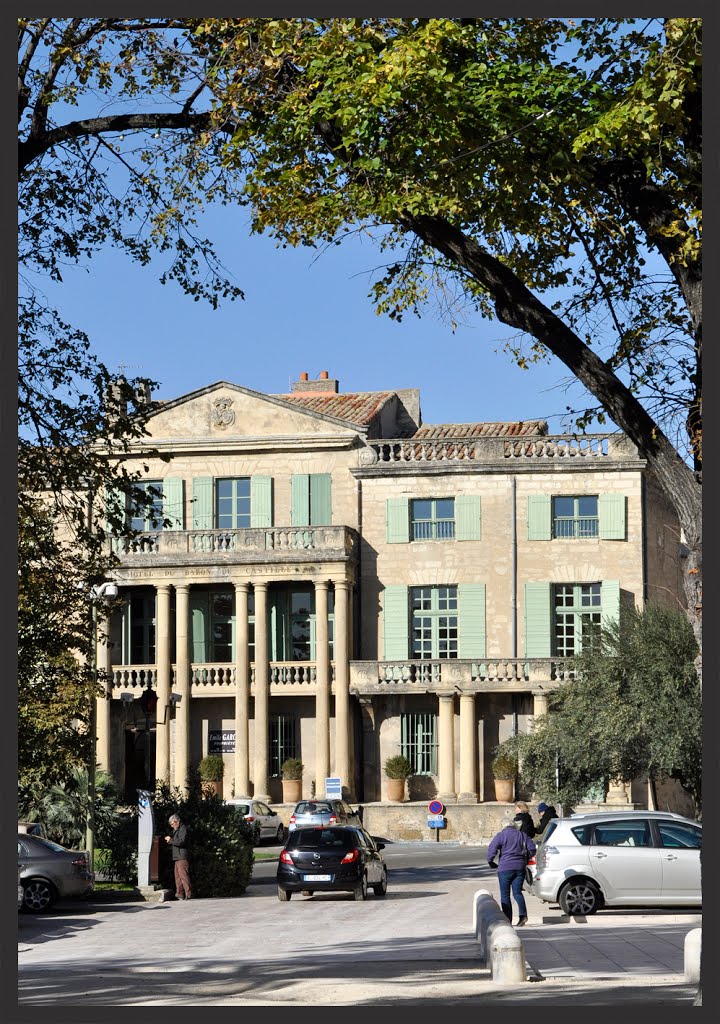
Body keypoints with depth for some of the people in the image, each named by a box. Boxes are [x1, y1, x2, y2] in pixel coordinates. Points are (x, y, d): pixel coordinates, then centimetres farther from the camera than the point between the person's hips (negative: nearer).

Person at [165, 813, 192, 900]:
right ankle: (179, 894, 10)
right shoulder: (176, 830, 22)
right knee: (177, 876, 8)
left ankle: (188, 894, -14)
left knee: (183, 875, -13)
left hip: (182, 857, -10)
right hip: (176, 857, 10)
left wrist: (171, 840, -11)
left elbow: (181, 841, -21)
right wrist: (170, 841, 11)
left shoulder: (183, 829, -8)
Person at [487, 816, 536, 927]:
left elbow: (492, 849, -15)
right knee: (517, 892, 7)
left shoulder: (501, 836, -3)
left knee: (505, 894, 4)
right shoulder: (522, 835, 10)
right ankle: (523, 915, -13)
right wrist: (525, 859, 20)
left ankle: (508, 920, 2)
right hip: (520, 867, 4)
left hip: (505, 867, -4)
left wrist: (490, 862, -3)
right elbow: (532, 848, 9)